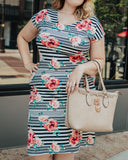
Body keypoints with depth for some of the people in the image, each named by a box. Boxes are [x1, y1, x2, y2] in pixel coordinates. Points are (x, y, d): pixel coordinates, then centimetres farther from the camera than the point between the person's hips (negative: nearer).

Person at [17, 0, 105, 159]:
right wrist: (27, 63, 10)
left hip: (76, 92, 0)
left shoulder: (92, 23, 5)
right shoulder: (44, 16, 8)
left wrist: (81, 68, -14)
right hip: (43, 95, 1)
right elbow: (22, 37, 23)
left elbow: (99, 60, 6)